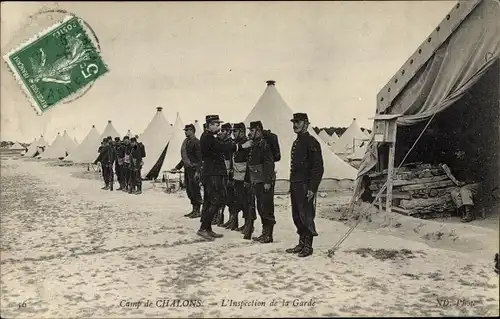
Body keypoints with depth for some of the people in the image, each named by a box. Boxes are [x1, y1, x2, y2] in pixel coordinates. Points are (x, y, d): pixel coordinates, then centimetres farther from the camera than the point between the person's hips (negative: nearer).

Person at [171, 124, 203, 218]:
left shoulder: (196, 142, -11)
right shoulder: (186, 141, 15)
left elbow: (199, 158, -15)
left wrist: (197, 171, -22)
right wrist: (177, 167, 21)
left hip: (194, 170, -9)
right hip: (187, 169, 9)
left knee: (195, 189, -4)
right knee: (189, 190, 12)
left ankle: (198, 211, 5)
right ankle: (194, 210, 22)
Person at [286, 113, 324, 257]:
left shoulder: (311, 142, -10)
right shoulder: (297, 142, 16)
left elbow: (318, 168, -14)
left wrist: (312, 188, -19)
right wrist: (292, 185, 17)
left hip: (305, 186, -9)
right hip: (295, 185, 9)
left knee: (306, 216, -3)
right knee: (297, 216, 13)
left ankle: (308, 246, 6)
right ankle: (302, 243, 23)